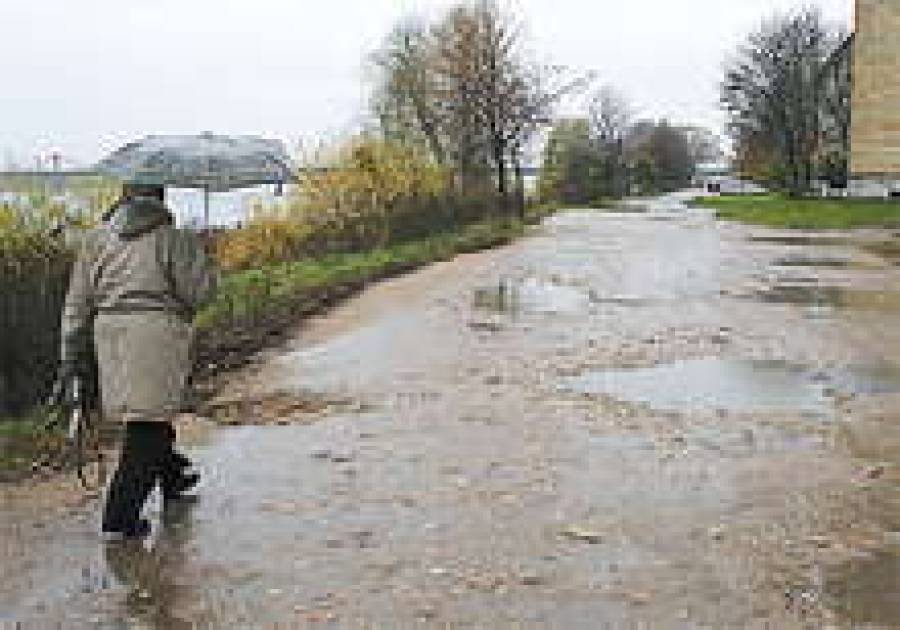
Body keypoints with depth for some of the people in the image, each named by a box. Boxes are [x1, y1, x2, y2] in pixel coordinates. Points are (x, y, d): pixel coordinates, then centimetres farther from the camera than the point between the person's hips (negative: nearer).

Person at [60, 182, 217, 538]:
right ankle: (120, 516, -6)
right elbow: (199, 292, -6)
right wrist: (196, 254, 12)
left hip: (110, 333, 6)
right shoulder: (170, 237, -5)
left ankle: (171, 476, 45)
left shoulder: (97, 238, 8)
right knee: (147, 428, -2)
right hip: (158, 333, -6)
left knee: (153, 413, 25)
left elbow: (78, 302, 7)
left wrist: (70, 353, 12)